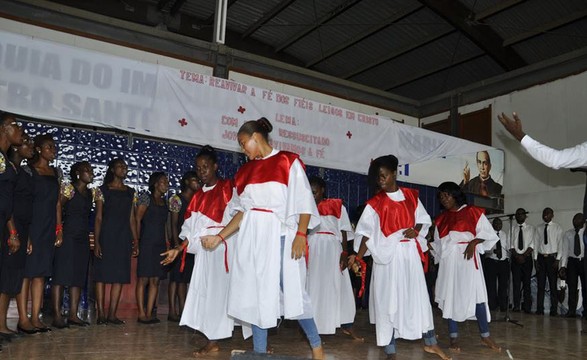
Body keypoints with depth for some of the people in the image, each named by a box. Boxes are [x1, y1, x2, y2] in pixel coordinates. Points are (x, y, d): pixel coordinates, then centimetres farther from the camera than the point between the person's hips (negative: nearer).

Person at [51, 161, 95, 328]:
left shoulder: (91, 193, 15)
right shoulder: (68, 188, -3)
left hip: (83, 238, 7)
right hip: (68, 236, -7)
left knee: (79, 277, 5)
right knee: (61, 275, -7)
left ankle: (73, 315, 10)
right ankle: (57, 316, -5)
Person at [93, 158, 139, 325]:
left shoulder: (130, 192, 13)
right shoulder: (103, 190, 2)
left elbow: (132, 218, 13)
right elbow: (98, 217, -2)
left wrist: (135, 240, 6)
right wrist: (96, 242, -9)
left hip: (123, 238, 4)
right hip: (106, 236, -4)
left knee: (120, 276, 2)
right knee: (102, 275, -2)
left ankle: (112, 314, 7)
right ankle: (101, 314, 4)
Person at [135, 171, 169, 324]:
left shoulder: (164, 202, 17)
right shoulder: (146, 197, -1)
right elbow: (137, 220, -5)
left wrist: (167, 243, 12)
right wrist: (138, 241, -7)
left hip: (160, 245, 6)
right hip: (147, 244, -6)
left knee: (155, 280, 4)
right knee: (143, 279, -4)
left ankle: (149, 313, 8)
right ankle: (142, 314, 0)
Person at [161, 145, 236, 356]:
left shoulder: (227, 188, -3)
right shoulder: (199, 196, 15)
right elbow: (191, 228, 14)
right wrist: (178, 249, 7)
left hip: (221, 248, -6)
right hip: (203, 250, 6)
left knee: (217, 291, -5)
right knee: (203, 291, 5)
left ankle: (214, 340, 0)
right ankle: (213, 340, 11)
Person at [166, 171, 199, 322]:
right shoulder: (177, 199, -2)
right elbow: (174, 224, -6)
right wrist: (177, 244, -14)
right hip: (180, 242, -6)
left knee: (184, 277, 8)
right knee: (176, 277, -4)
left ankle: (183, 311, 11)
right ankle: (172, 311, 0)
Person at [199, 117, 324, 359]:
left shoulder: (288, 162, -1)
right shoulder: (246, 170, 14)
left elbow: (304, 202, -5)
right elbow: (242, 210, 15)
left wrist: (301, 235, -16)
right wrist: (219, 237, 10)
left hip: (280, 235, -5)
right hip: (251, 236, 5)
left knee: (292, 290, -3)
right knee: (256, 293, 6)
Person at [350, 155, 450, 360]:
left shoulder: (411, 196, 6)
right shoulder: (375, 203, -3)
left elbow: (423, 219, 14)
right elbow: (368, 233, -8)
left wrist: (416, 230, -7)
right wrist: (358, 257, -20)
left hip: (410, 253, 3)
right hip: (388, 255, -2)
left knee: (419, 296, 9)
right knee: (388, 299, 1)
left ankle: (431, 343, 25)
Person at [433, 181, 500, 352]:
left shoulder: (472, 212, 4)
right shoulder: (441, 218, 16)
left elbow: (488, 232, 1)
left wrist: (473, 242, -13)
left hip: (467, 258, -3)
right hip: (448, 260, 4)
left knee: (476, 295, -8)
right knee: (450, 296, 2)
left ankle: (485, 336, 5)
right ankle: (453, 337, 8)